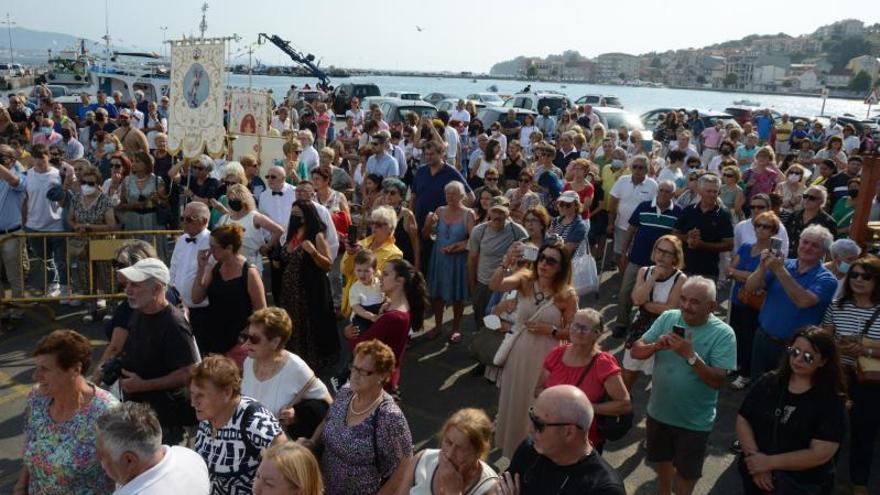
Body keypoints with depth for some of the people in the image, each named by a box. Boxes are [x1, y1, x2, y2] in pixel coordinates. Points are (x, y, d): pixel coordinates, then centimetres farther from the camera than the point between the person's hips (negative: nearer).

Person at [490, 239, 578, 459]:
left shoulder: (567, 295, -10)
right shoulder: (524, 280, -8)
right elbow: (495, 286, -27)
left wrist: (551, 330, -19)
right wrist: (506, 263, -44)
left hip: (544, 357, -2)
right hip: (518, 352, 2)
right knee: (514, 400, 19)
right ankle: (511, 446, 44)